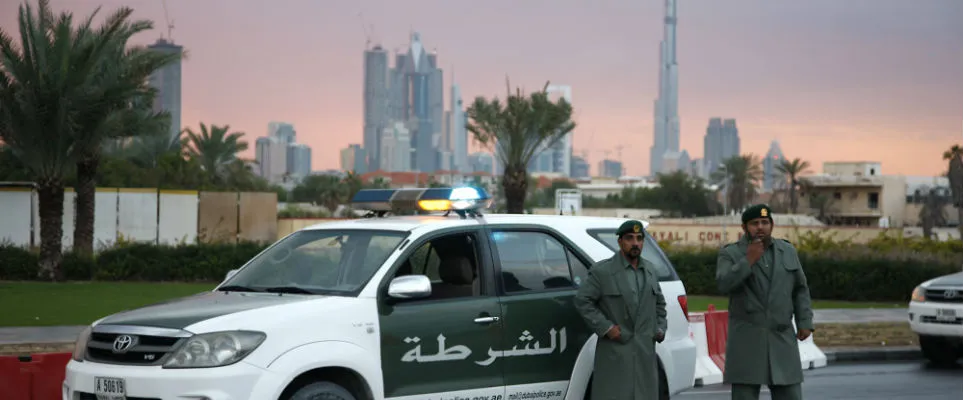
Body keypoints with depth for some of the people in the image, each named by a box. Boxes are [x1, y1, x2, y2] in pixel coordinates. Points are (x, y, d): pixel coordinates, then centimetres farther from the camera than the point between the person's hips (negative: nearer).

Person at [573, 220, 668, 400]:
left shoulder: (650, 270, 14)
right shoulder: (601, 271, -4)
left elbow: (659, 303, 26)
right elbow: (582, 300, -6)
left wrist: (660, 328, 11)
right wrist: (605, 327, -12)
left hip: (645, 352, 6)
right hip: (615, 354, -5)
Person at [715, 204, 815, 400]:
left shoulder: (787, 251, 10)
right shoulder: (730, 253, -1)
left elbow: (800, 289, 13)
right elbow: (724, 284, -16)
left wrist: (805, 322, 5)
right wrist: (749, 260, -19)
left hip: (782, 338, 3)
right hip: (746, 339, -3)